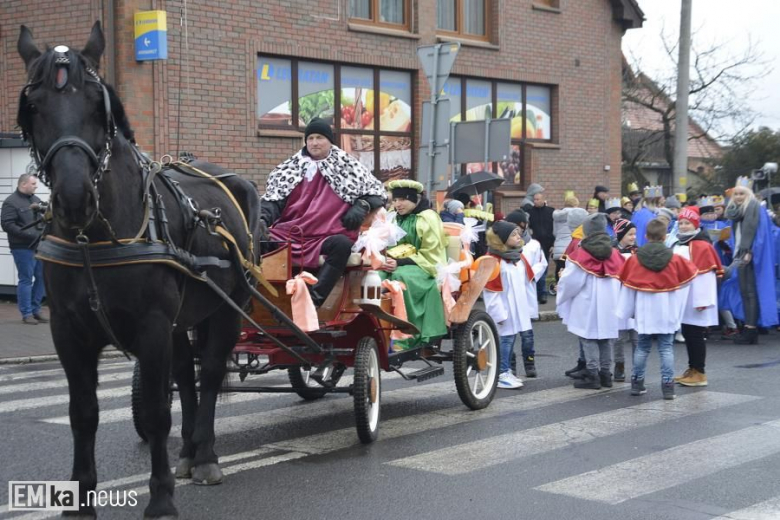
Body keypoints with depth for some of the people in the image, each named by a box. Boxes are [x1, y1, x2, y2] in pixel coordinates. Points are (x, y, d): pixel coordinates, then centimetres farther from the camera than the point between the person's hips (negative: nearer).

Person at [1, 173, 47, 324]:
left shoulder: (35, 199, 13)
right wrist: (30, 235, -21)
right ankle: (26, 314, 7)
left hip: (40, 246, 7)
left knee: (42, 277, 10)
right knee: (26, 280, -1)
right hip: (23, 248, -7)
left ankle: (35, 309, 22)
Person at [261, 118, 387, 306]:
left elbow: (377, 191, 13)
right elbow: (274, 199, 11)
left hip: (324, 238, -2)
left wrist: (362, 206, -8)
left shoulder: (346, 166, 12)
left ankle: (314, 300, -43)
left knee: (343, 244, -37)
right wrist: (262, 218, -10)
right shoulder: (291, 167, 18)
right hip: (288, 234, 3)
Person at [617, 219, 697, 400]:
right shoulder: (675, 259, -1)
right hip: (666, 310, -1)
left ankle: (637, 383, 15)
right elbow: (689, 275, 14)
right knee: (666, 348, 2)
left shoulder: (635, 259, -2)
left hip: (644, 310, 1)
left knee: (642, 347, 11)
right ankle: (668, 386, -3)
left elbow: (627, 286, 2)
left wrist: (629, 310, 10)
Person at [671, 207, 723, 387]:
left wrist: (702, 300, -21)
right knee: (687, 334, 12)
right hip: (682, 299, 8)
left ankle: (699, 373, 1)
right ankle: (692, 369, 21)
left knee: (696, 335, -4)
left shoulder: (702, 246, -13)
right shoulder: (677, 245, 14)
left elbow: (706, 275, -17)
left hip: (695, 299, -8)